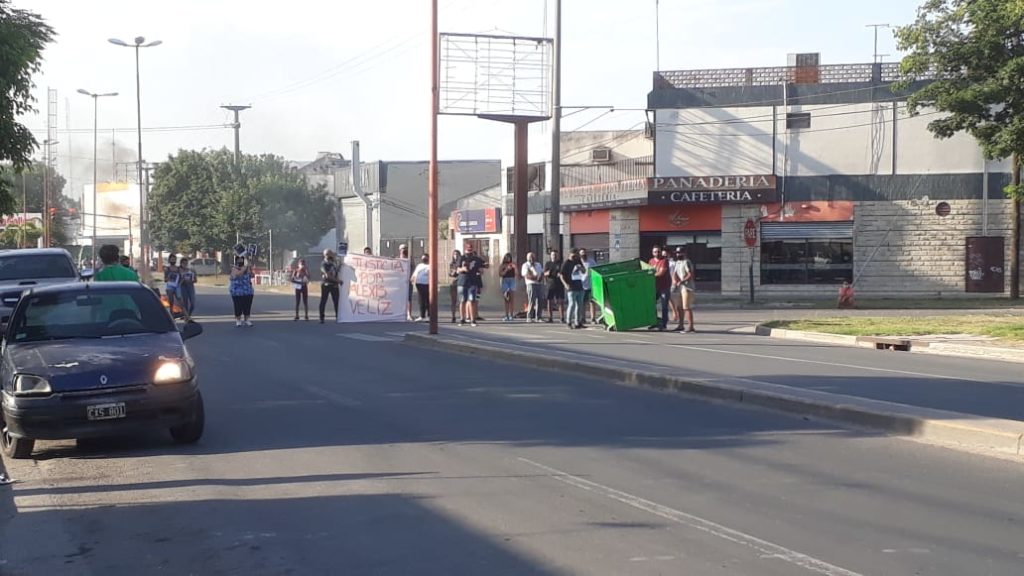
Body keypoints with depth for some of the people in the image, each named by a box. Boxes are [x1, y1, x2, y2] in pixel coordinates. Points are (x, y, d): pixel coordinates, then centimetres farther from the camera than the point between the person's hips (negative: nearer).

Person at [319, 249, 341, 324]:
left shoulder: (335, 262, 10)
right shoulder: (324, 264, -11)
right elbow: (328, 275, -20)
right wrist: (337, 280, -18)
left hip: (334, 285, 5)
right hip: (326, 284, -5)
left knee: (336, 301, 3)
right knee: (323, 301, 0)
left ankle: (338, 316, 9)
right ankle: (321, 318, 3)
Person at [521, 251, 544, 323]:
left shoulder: (538, 265, 23)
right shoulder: (526, 265, 1)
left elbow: (542, 273, 19)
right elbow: (526, 275, -10)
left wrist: (540, 277, -5)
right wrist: (535, 277, -19)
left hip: (539, 284, 6)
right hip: (531, 284, -6)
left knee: (539, 301, 2)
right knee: (531, 301, -11)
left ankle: (538, 318, 6)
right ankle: (529, 317, -7)